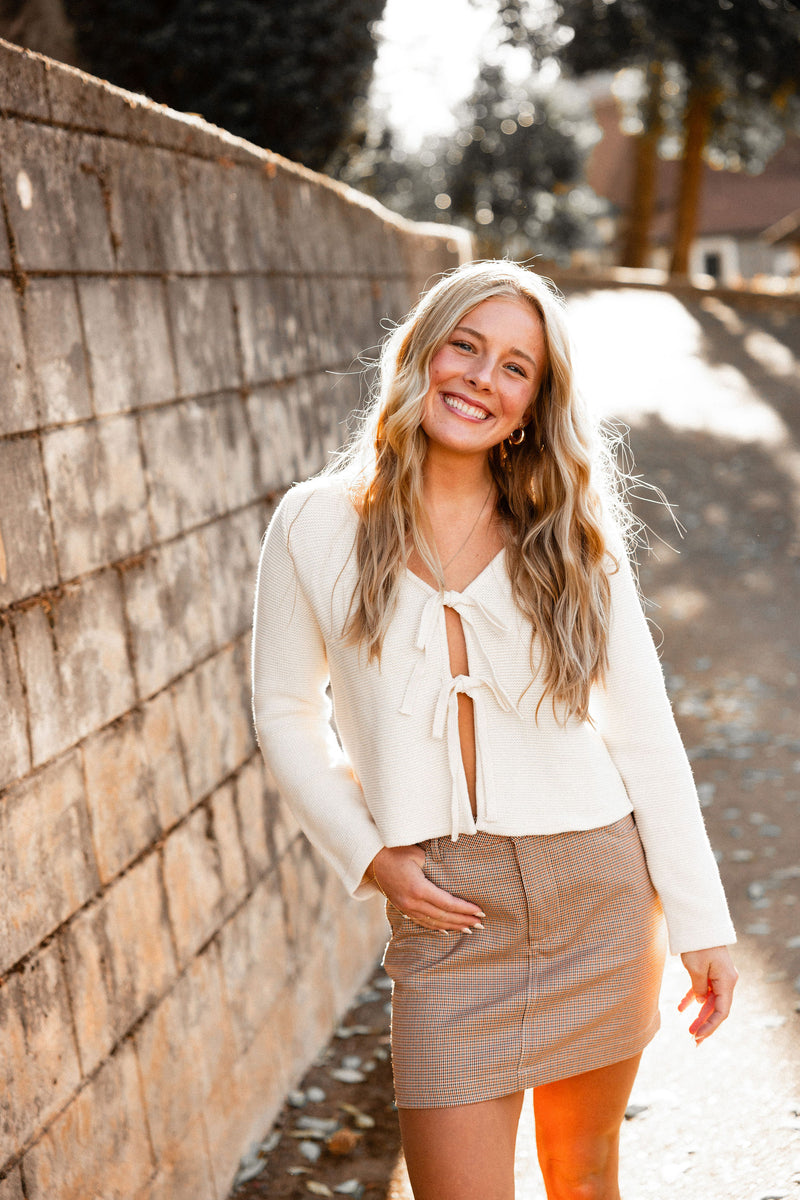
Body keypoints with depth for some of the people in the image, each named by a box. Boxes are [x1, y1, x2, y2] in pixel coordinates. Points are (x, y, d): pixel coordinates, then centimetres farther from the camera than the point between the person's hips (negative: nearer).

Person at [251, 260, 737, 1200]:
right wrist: (367, 856, -3)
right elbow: (285, 711, 7)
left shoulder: (572, 541, 1)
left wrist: (699, 922, 1)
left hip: (599, 889, 2)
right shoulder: (317, 528, -2)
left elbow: (643, 733, 2)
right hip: (448, 912, -1)